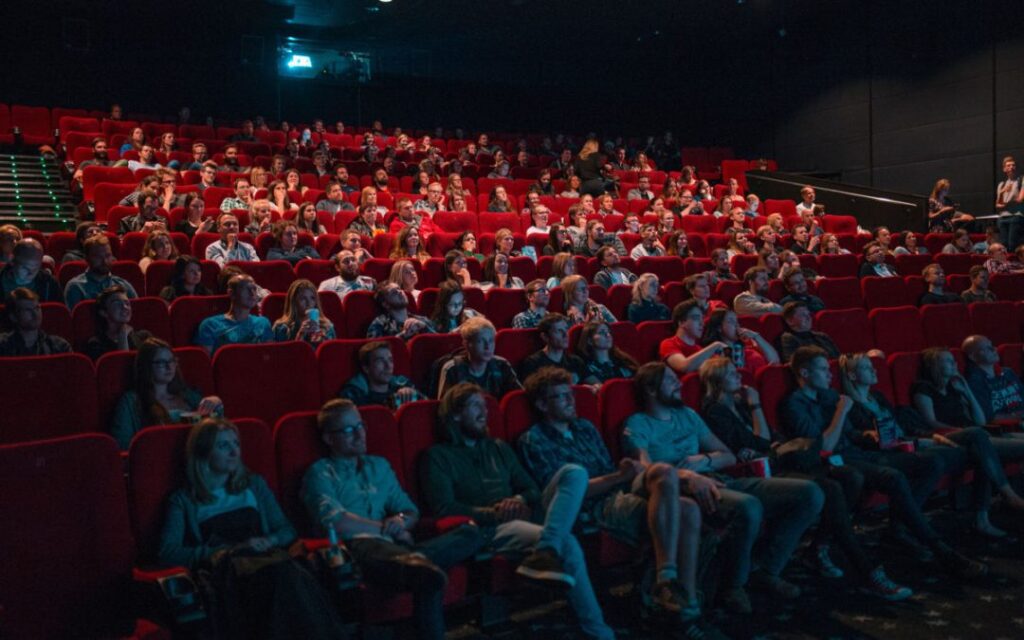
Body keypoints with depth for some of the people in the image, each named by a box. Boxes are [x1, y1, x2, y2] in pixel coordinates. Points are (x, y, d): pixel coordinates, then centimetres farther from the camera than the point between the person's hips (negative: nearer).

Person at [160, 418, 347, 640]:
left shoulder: (254, 485, 25)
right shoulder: (183, 500, 15)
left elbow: (287, 530, 22)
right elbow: (167, 553, 0)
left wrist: (269, 541, -3)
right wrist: (232, 549, -8)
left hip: (263, 558, 3)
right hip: (222, 567, -3)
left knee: (290, 574, -38)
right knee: (277, 572, -40)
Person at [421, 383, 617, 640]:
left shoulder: (499, 448, 28)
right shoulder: (438, 456, 7)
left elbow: (532, 488, 22)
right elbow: (445, 508, -8)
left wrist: (520, 500, -5)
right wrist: (492, 513, -18)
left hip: (524, 516, 7)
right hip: (489, 529, -7)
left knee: (575, 472, -22)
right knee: (566, 544, -34)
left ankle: (545, 552, -42)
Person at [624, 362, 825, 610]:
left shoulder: (687, 414, 26)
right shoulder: (637, 425, 4)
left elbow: (728, 456, 25)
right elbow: (646, 469, -15)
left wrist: (705, 460, 1)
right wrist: (688, 476, -32)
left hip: (718, 481, 8)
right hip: (683, 489, -8)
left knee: (810, 493, -6)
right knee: (748, 506, -39)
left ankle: (768, 571, 5)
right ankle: (734, 584, -12)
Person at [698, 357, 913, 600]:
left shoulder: (740, 403, 20)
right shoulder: (715, 413, -7)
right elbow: (763, 442, -8)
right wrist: (755, 406, -1)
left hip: (775, 464, 9)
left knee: (851, 477, -9)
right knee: (831, 489, -29)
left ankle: (821, 547, -4)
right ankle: (868, 575, -27)